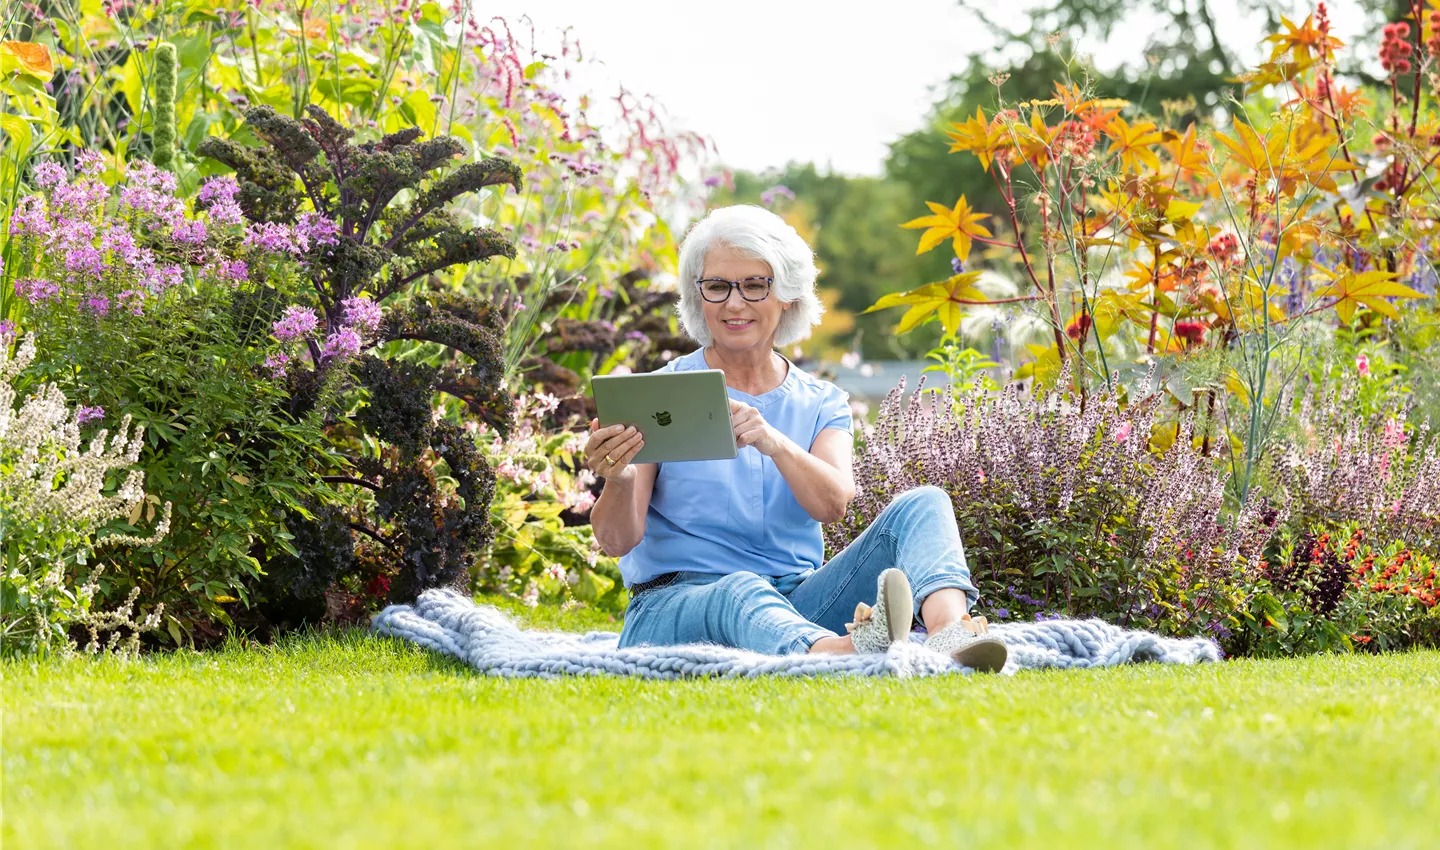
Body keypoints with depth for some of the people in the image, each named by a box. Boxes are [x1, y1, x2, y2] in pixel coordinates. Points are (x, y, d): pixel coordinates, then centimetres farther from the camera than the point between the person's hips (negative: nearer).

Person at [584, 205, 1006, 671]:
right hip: (675, 603, -4)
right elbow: (617, 540, -5)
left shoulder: (821, 404, 13)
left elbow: (833, 503, -10)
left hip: (796, 607, 4)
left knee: (923, 504, -15)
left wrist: (773, 442, -30)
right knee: (743, 593, -39)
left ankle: (949, 632, -48)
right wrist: (618, 481, -29)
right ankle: (848, 654, -73)